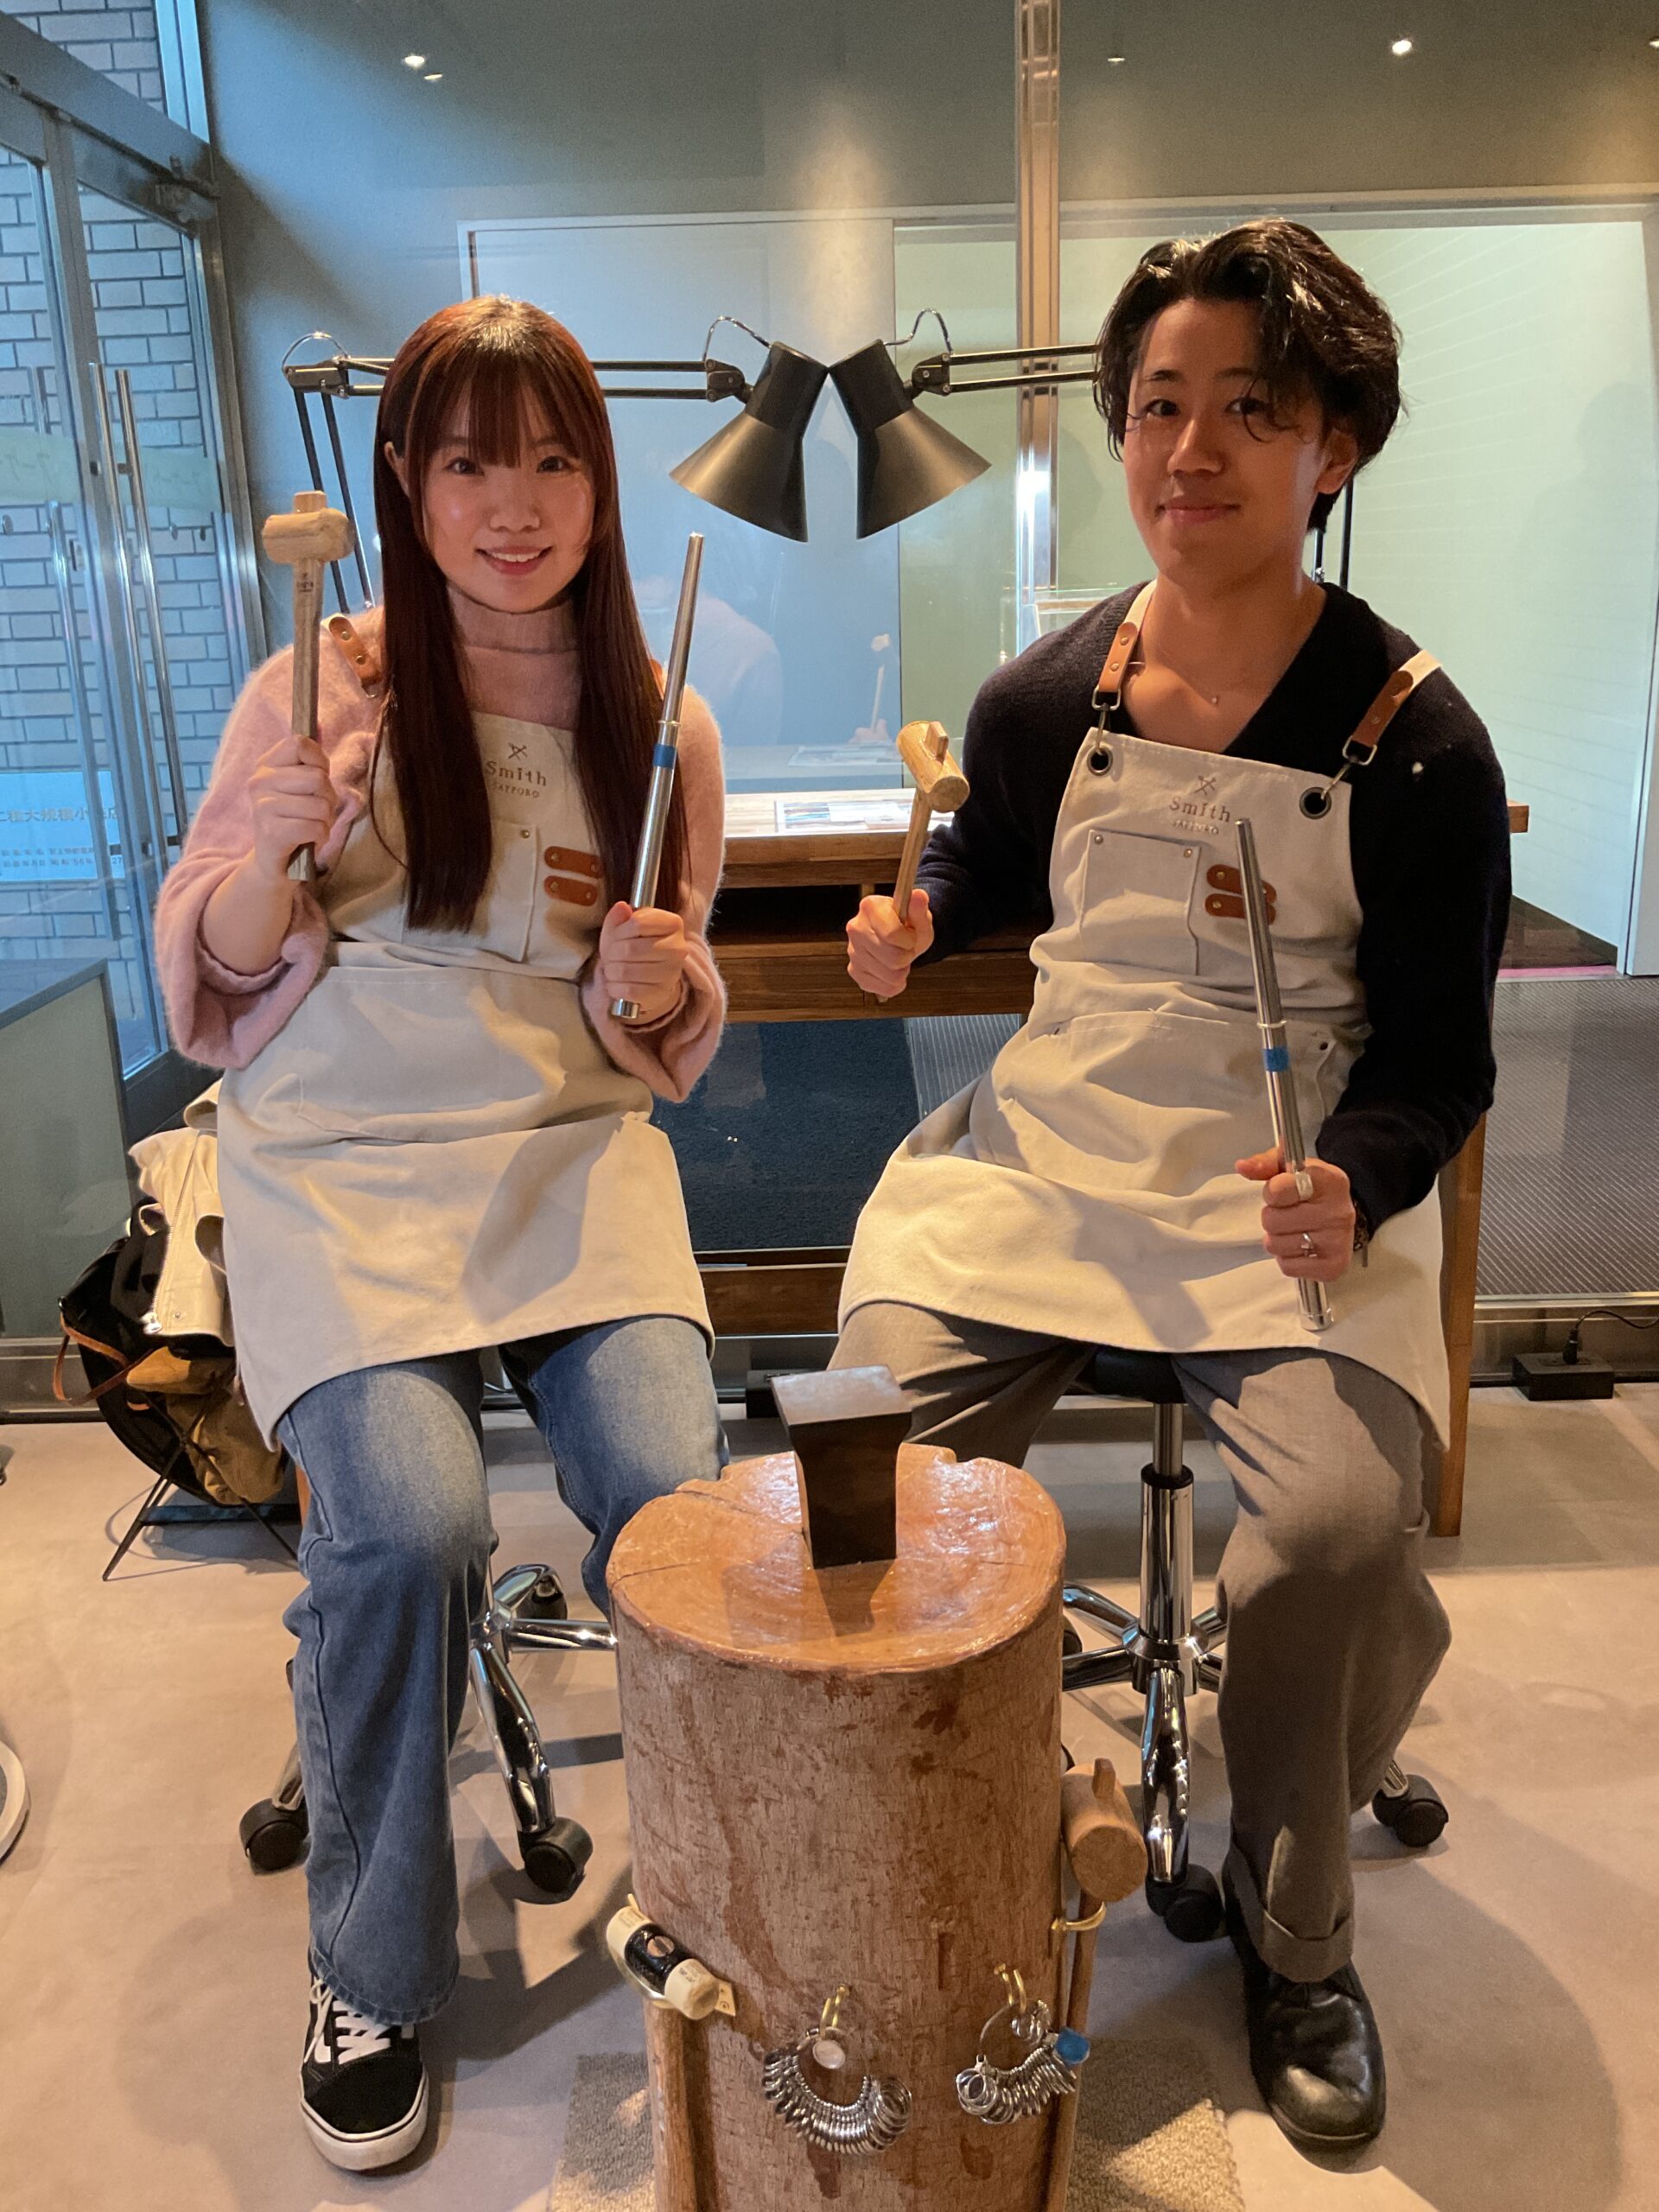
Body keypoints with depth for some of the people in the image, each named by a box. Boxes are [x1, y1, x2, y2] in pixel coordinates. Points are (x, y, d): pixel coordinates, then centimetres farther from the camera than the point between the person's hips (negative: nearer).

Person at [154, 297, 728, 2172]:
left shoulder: (657, 722, 7)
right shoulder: (326, 687, -1)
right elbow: (212, 972, 4)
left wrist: (658, 983, -10)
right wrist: (270, 850, -15)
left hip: (573, 1150, 2)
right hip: (343, 1162, -1)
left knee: (676, 1487, -21)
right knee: (405, 1520, -24)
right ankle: (371, 1973, 6)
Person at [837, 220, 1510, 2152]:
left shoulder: (1413, 738, -6)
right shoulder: (1044, 699, 3)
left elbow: (1437, 1064, -4)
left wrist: (1350, 1190, -24)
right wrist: (910, 924, 1)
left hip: (1298, 1186, -2)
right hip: (1051, 1150, 3)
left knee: (1341, 1512, -26)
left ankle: (1293, 1933, 7)